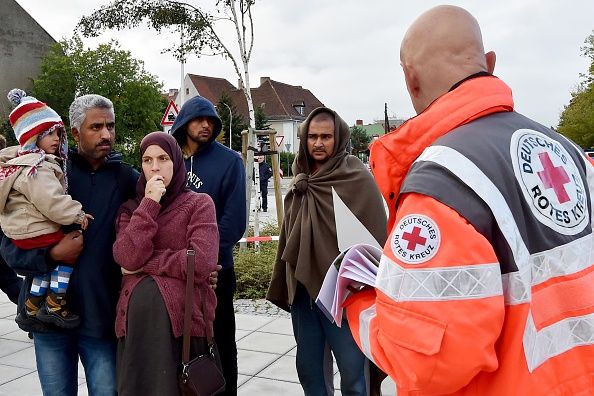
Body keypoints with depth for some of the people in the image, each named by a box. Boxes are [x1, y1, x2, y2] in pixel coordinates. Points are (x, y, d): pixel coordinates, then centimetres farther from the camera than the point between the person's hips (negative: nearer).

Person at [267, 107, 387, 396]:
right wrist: (285, 285, 16)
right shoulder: (300, 182, 11)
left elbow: (375, 238, -10)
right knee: (308, 368, 16)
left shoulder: (358, 180, -8)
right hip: (301, 288, 6)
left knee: (352, 370, 3)